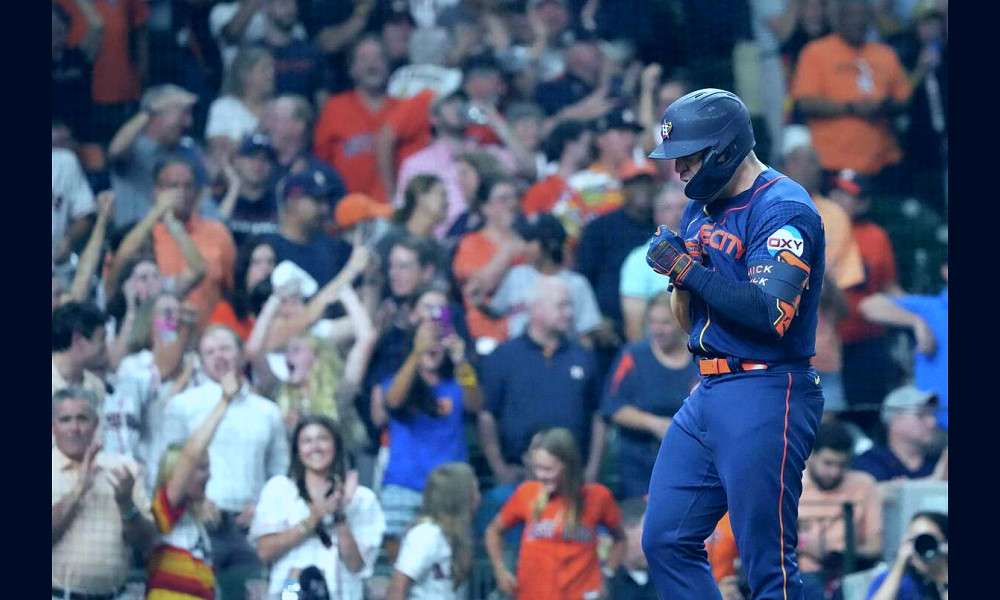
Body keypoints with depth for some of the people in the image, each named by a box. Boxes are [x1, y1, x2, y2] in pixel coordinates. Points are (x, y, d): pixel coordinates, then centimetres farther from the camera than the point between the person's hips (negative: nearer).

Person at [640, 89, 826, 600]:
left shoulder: (783, 209, -12)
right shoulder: (701, 208, 15)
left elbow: (771, 313, -24)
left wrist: (689, 270, -19)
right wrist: (682, 277, -3)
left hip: (765, 399, -9)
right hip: (707, 396, 9)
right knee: (666, 542, 8)